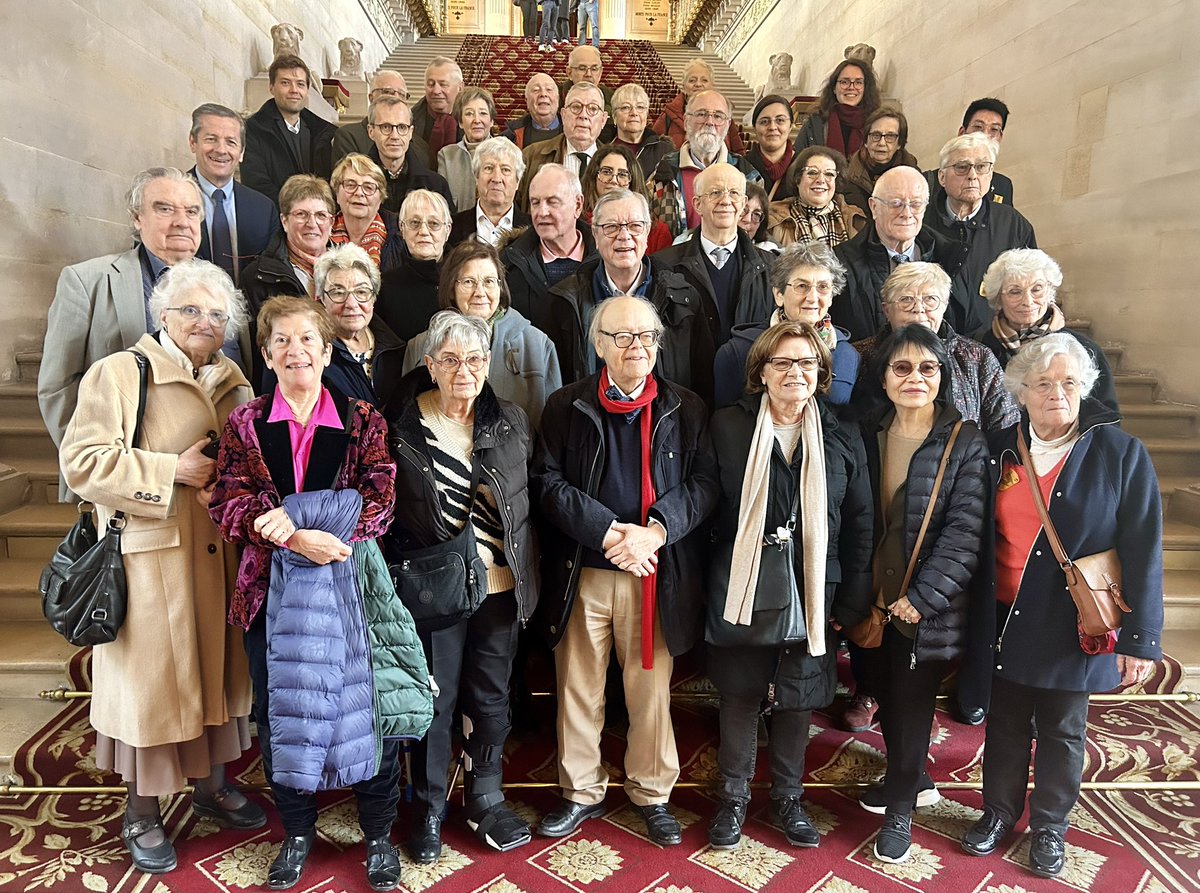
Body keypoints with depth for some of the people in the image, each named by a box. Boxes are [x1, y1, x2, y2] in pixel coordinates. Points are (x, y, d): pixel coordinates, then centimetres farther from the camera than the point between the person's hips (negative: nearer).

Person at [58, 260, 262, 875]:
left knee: (217, 667, 15)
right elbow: (82, 460, -13)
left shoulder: (234, 382, 11)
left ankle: (211, 787, 35)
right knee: (151, 678, 5)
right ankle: (142, 813, 24)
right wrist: (174, 469, -17)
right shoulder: (118, 373, -6)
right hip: (150, 557, -5)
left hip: (222, 555, 5)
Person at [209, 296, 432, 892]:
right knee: (279, 710, 11)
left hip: (348, 582, -1)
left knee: (368, 704, 3)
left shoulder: (362, 422, 2)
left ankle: (379, 834, 24)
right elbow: (229, 505, -4)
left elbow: (379, 500, -7)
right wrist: (296, 539, -20)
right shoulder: (245, 424, 6)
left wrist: (300, 521, -21)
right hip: (272, 588, 2)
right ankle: (296, 832, 33)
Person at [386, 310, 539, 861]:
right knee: (435, 699, 10)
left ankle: (485, 800, 35)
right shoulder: (402, 428, -6)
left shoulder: (513, 423, 2)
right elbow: (384, 510, -1)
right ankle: (428, 809, 31)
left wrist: (506, 560, 1)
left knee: (490, 697, 15)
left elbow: (530, 503, 9)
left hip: (499, 585, 3)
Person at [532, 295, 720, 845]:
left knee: (651, 691, 10)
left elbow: (704, 484, -2)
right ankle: (582, 793, 30)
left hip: (657, 574, 0)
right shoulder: (565, 407, 1)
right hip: (581, 573, 0)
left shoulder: (686, 409, 3)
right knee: (578, 690, 11)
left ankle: (651, 794, 31)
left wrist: (655, 531, -18)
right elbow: (548, 484, -5)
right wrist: (610, 533, -16)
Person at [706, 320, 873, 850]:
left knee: (797, 699, 13)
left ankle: (787, 798, 34)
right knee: (739, 696, 11)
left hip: (812, 593, 2)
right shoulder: (727, 427, -3)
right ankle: (733, 799, 30)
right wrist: (706, 581, -5)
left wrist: (854, 603, 1)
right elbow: (707, 505, -1)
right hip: (742, 589, -1)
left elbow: (859, 524, 4)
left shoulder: (843, 438, 2)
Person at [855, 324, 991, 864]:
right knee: (886, 698, 18)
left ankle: (900, 809, 30)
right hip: (874, 602, 4)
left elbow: (966, 532, -15)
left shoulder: (965, 444, -10)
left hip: (929, 611, -4)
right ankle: (910, 779, 44)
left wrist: (921, 599, -19)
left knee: (913, 705, 8)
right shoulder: (868, 435, 2)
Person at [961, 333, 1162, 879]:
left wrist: (1139, 639, -11)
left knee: (1061, 732, 15)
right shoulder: (1000, 449, -1)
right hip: (1006, 623, 2)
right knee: (1005, 725, 16)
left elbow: (1142, 554, -9)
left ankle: (1049, 826, 36)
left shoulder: (1121, 454, -9)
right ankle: (999, 812, 38)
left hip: (1075, 628, -2)